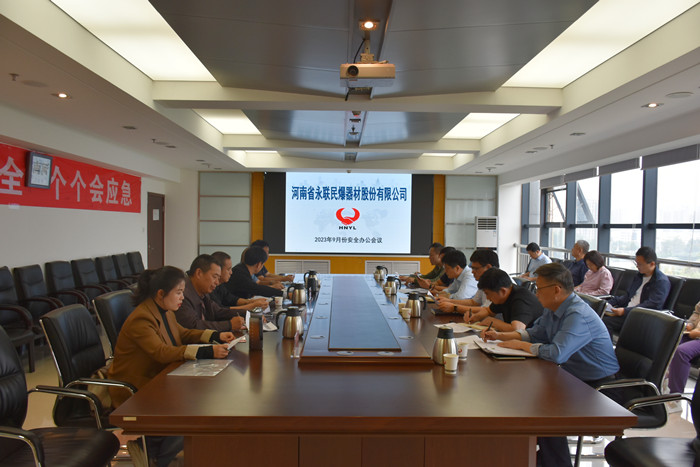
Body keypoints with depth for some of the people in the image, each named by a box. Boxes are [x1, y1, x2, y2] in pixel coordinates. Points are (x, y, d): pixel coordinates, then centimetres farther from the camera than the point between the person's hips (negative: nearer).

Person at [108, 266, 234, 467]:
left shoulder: (164, 311, 5)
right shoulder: (141, 319, -25)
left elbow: (183, 333, 17)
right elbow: (163, 352, -35)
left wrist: (216, 336, 0)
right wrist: (207, 352, -42)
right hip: (133, 392, -9)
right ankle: (141, 441, 4)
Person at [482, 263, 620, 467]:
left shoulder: (578, 315, -27)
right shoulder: (553, 310, 4)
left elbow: (556, 353, -37)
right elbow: (533, 333, 18)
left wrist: (520, 345, -21)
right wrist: (500, 335, 5)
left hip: (599, 386, -9)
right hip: (574, 377, 9)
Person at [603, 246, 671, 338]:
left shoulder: (662, 281, -8)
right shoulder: (639, 276, 19)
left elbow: (651, 305, -18)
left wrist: (625, 311, -25)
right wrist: (609, 303, 6)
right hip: (627, 311, 8)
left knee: (606, 322, -30)